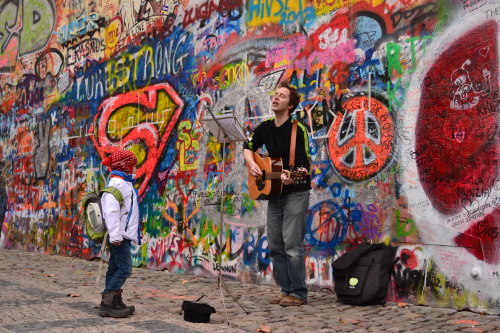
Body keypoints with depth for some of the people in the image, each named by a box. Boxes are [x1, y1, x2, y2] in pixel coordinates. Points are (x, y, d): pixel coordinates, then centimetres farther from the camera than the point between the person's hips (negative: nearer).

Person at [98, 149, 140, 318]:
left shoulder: (125, 183, 21)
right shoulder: (117, 183, -12)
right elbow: (111, 211, -21)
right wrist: (115, 235, -25)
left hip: (122, 235, 10)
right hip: (119, 235, -10)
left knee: (114, 269, 11)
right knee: (124, 268, -13)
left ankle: (115, 303, 16)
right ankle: (107, 303, -10)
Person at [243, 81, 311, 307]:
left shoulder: (297, 129, -13)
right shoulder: (265, 127, 6)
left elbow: (305, 165, -17)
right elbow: (248, 147, 21)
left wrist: (293, 177, -37)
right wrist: (251, 164, 1)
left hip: (295, 193, -7)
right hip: (274, 193, 7)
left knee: (292, 244, -9)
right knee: (275, 245, 9)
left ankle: (298, 294, 1)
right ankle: (286, 290, 19)